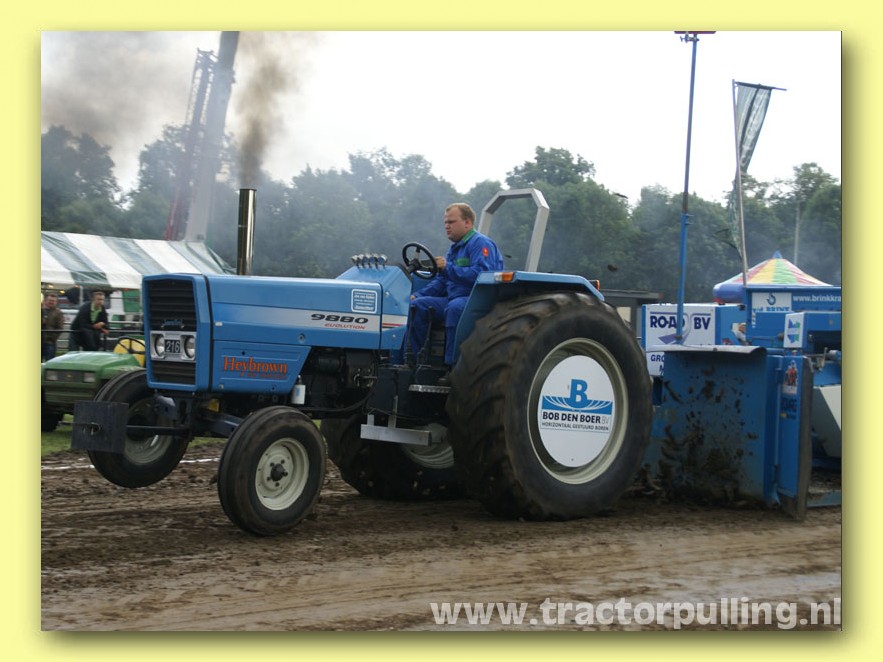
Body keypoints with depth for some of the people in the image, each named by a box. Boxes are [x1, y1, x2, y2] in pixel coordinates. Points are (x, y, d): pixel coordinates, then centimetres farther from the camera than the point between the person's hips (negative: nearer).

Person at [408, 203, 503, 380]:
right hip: (454, 298, 9)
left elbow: (481, 274, -24)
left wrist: (449, 268, -21)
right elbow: (441, 281, 25)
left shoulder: (481, 243, -7)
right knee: (418, 305, -6)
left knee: (454, 308, -39)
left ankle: (453, 368, -37)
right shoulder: (455, 248, 22)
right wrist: (418, 295, 10)